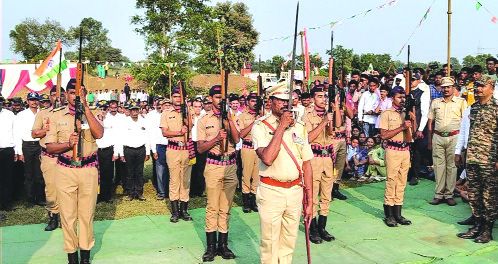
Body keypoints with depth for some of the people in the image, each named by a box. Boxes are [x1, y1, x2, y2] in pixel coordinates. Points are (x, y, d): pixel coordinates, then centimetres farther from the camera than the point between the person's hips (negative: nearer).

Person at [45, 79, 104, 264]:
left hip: (89, 169, 0)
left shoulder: (92, 114, 5)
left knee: (87, 213, 7)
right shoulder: (57, 115, 6)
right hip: (65, 170, 0)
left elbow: (99, 133, -16)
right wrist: (68, 144, -19)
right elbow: (49, 147, 1)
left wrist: (85, 107, -18)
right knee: (67, 214, 5)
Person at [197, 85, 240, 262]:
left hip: (231, 166, 2)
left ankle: (223, 244, 16)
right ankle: (211, 246, 10)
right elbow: (200, 148, -1)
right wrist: (216, 138, -16)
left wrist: (229, 118, -15)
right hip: (213, 166, -2)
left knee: (226, 207, 7)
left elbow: (236, 139, -8)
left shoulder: (232, 117, 9)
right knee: (212, 207, 0)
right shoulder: (204, 120, 4)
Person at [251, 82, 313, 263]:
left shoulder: (300, 127, 6)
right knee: (270, 246, 6)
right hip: (271, 192, -4)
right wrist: (281, 126, -19)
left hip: (295, 191, 4)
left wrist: (310, 201, 6)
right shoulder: (260, 126, -7)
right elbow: (267, 158, -24)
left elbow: (306, 164, 7)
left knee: (288, 245, 16)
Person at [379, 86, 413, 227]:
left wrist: (412, 121, -8)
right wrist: (401, 127, -15)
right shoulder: (387, 114, -2)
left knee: (402, 182, 8)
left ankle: (397, 214, 15)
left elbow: (410, 135, 8)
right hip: (393, 150, -5)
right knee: (391, 182, -5)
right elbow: (383, 135, -12)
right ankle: (389, 215, 4)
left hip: (406, 150, 6)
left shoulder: (407, 113, 14)